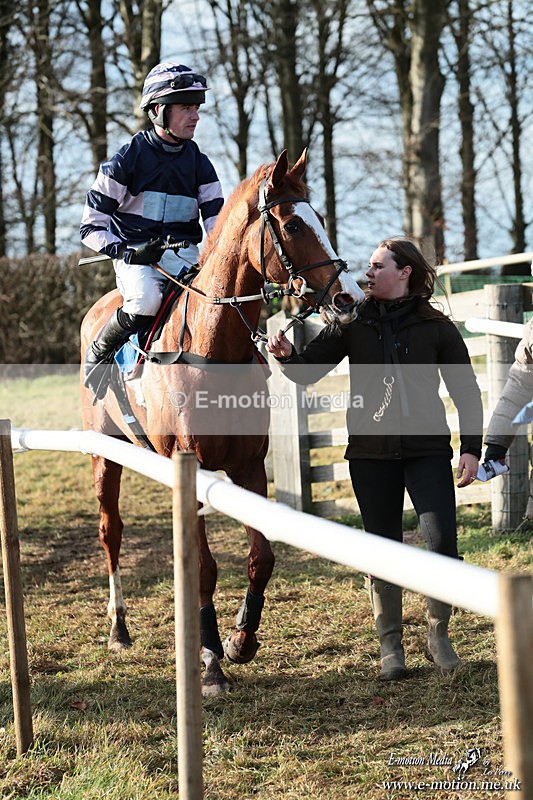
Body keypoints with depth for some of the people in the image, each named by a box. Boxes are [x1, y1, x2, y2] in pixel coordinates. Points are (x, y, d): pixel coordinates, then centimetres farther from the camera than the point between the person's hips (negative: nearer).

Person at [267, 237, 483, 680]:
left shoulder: (436, 326, 1)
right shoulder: (354, 322, 4)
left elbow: (466, 391, 4)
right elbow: (310, 370, 1)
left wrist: (471, 448, -5)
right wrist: (287, 355, -21)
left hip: (427, 449, -1)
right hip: (371, 452, 1)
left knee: (443, 543, -11)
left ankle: (439, 634, 10)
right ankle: (390, 645, 20)